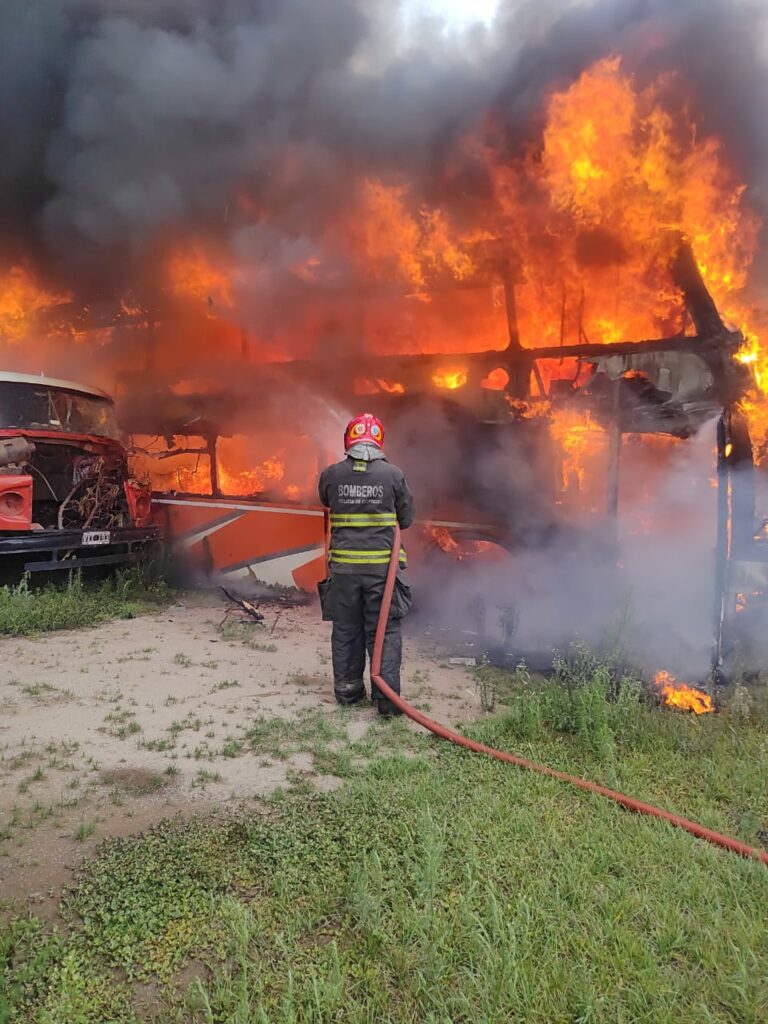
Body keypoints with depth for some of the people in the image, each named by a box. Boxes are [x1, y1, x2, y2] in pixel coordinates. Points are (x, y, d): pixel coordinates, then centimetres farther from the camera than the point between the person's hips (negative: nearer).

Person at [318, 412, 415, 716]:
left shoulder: (330, 475, -3)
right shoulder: (393, 475, -6)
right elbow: (406, 519, 4)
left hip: (343, 565, 2)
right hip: (382, 565, -1)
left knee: (345, 630, 15)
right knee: (385, 631, 7)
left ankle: (347, 689, 25)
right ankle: (387, 696, 4)